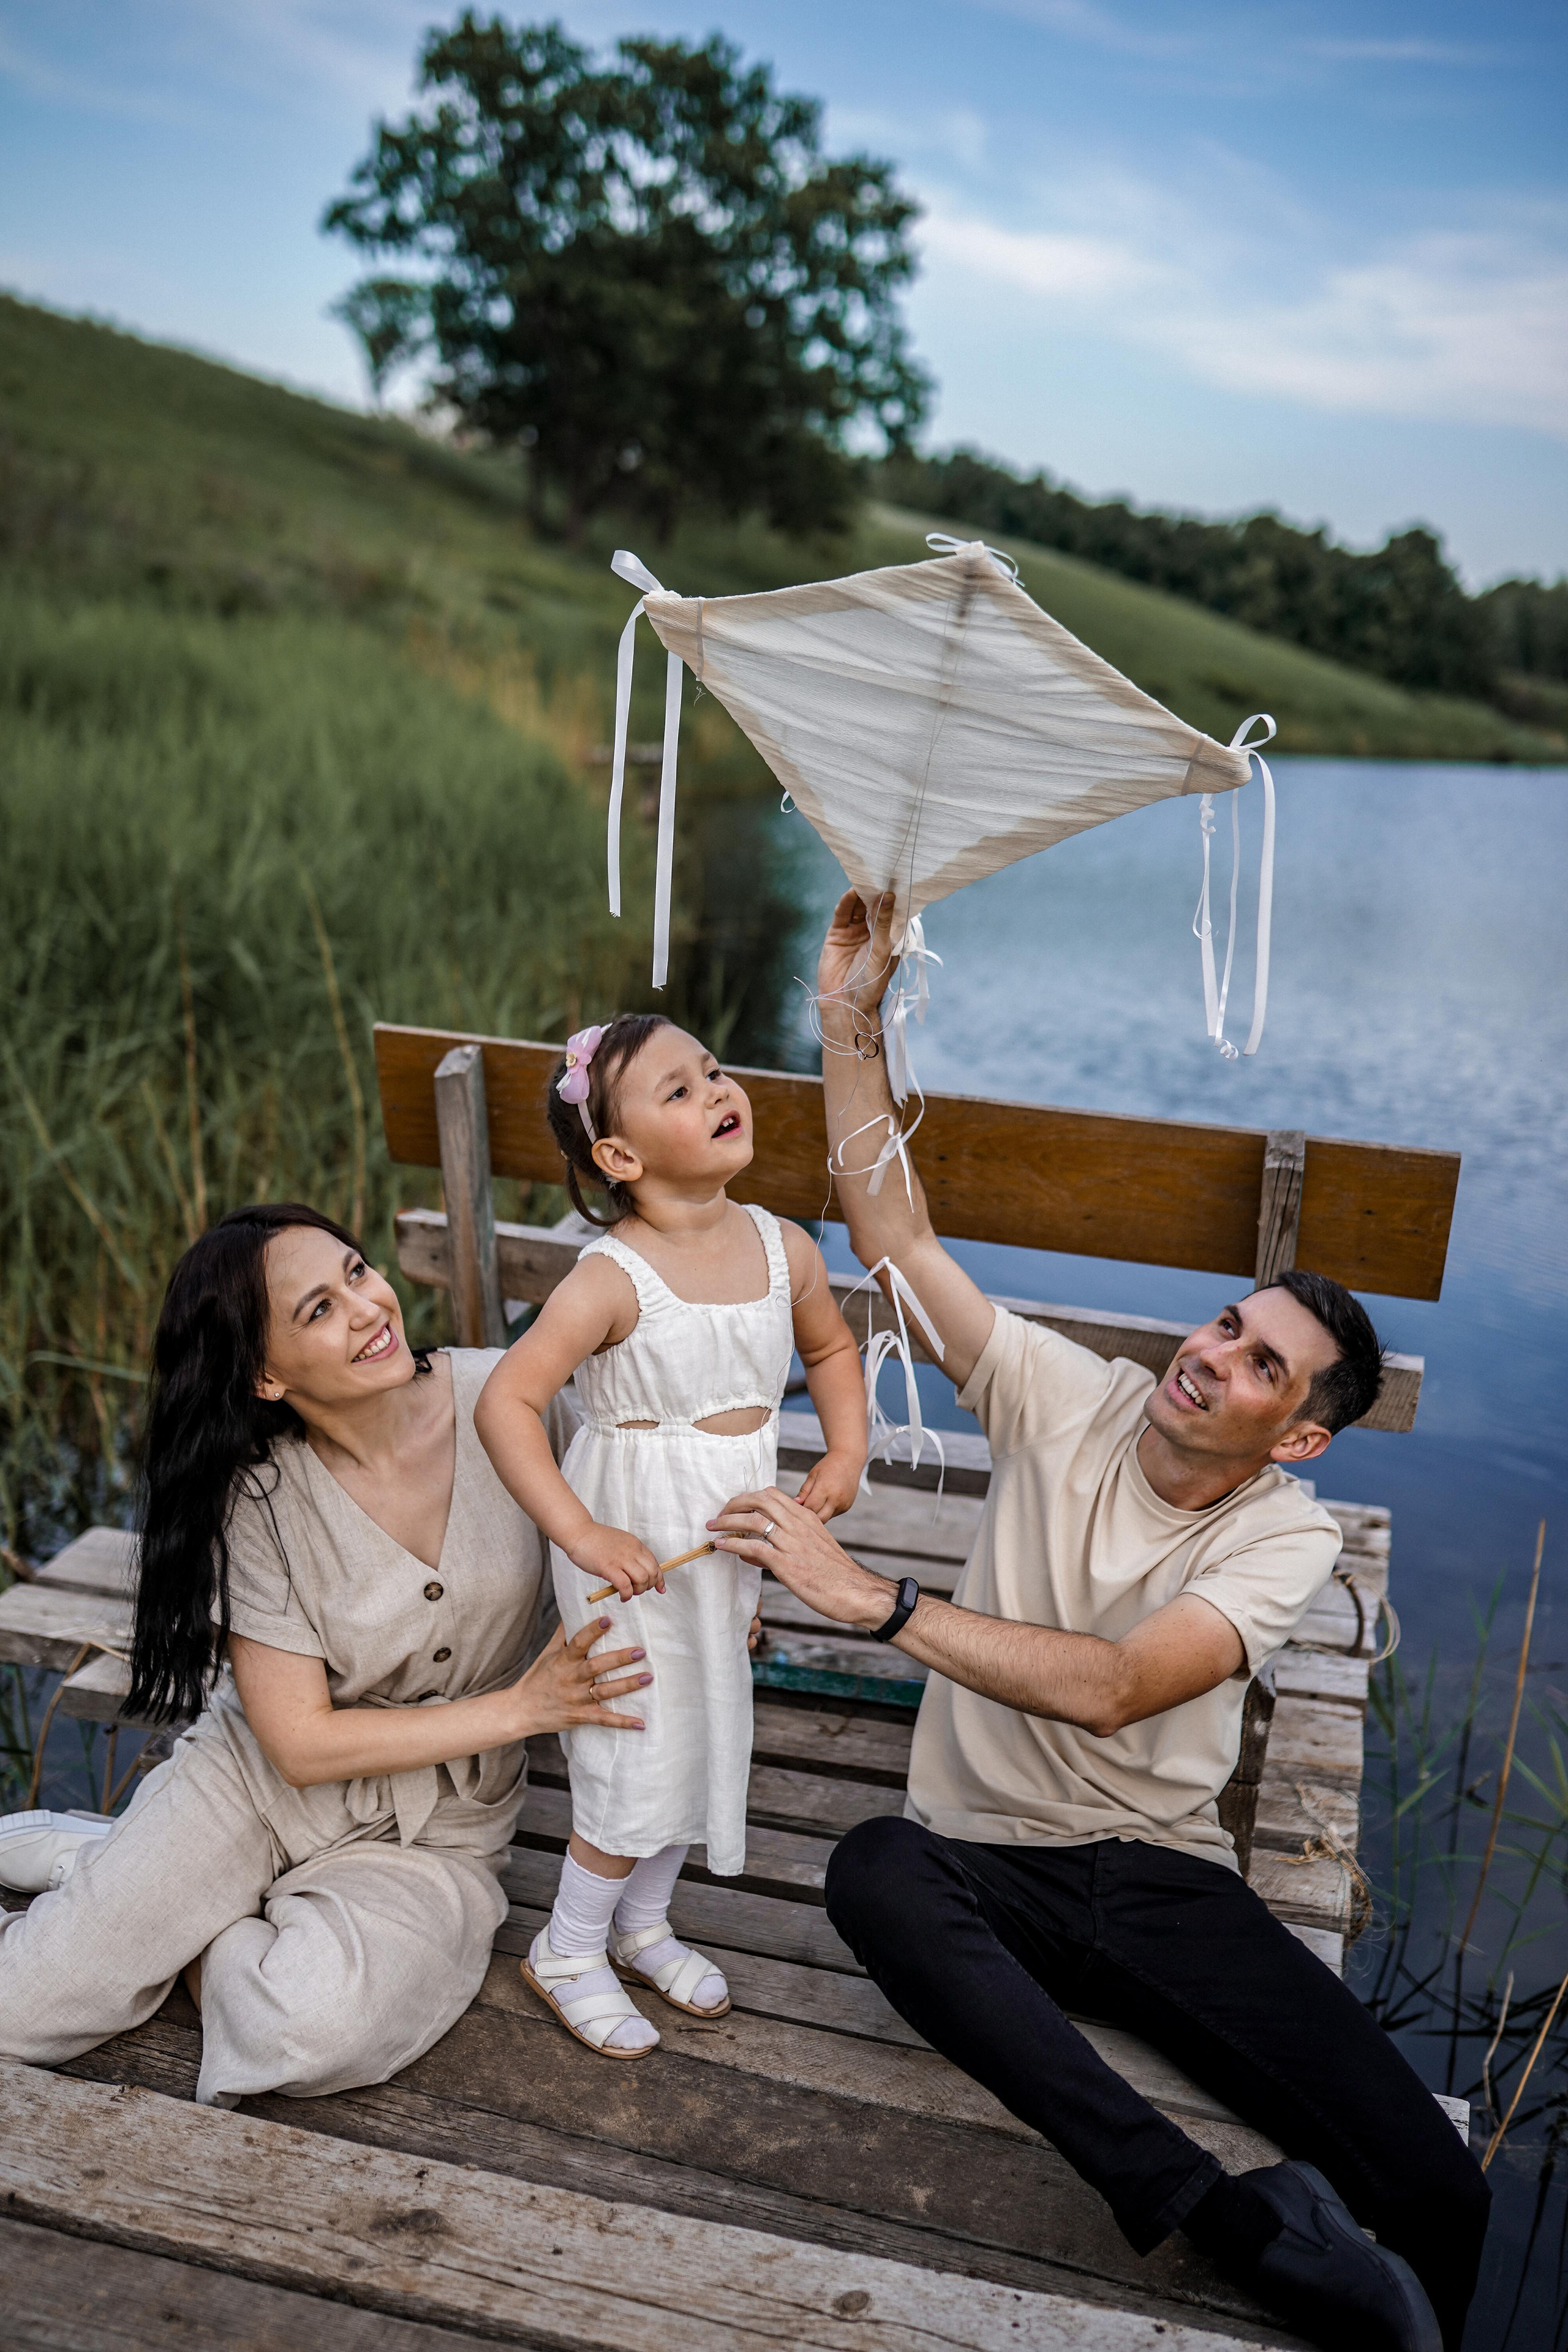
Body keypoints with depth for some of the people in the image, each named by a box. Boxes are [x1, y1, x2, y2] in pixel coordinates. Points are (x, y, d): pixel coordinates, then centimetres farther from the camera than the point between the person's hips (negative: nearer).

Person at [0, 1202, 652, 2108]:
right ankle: (113, 1874, 23)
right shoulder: (257, 1499, -18)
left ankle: (211, 1935, 6)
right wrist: (522, 1707, -21)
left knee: (312, 2031, -26)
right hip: (257, 1787, -1)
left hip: (435, 1838, 1)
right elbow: (302, 1743, -16)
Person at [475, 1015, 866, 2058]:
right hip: (634, 1542, -6)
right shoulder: (614, 1279, -23)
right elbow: (506, 1401, -24)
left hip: (736, 1535, 6)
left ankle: (643, 1920, 43)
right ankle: (570, 1946, 29)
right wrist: (580, 1533, -28)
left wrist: (845, 1454, -1)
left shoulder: (783, 1248, -6)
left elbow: (832, 1349, 13)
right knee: (644, 1746, 3)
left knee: (711, 1730, 18)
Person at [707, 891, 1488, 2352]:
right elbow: (892, 1235, -9)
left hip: (1159, 1874, -1)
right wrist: (852, 1023, -17)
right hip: (980, 1861, 2)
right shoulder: (1071, 1400, -3)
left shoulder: (1286, 1537, -8)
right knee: (873, 1866, -37)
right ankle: (1207, 2206, -33)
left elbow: (1108, 1688, -24)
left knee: (1435, 2190, -22)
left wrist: (874, 1601, -30)